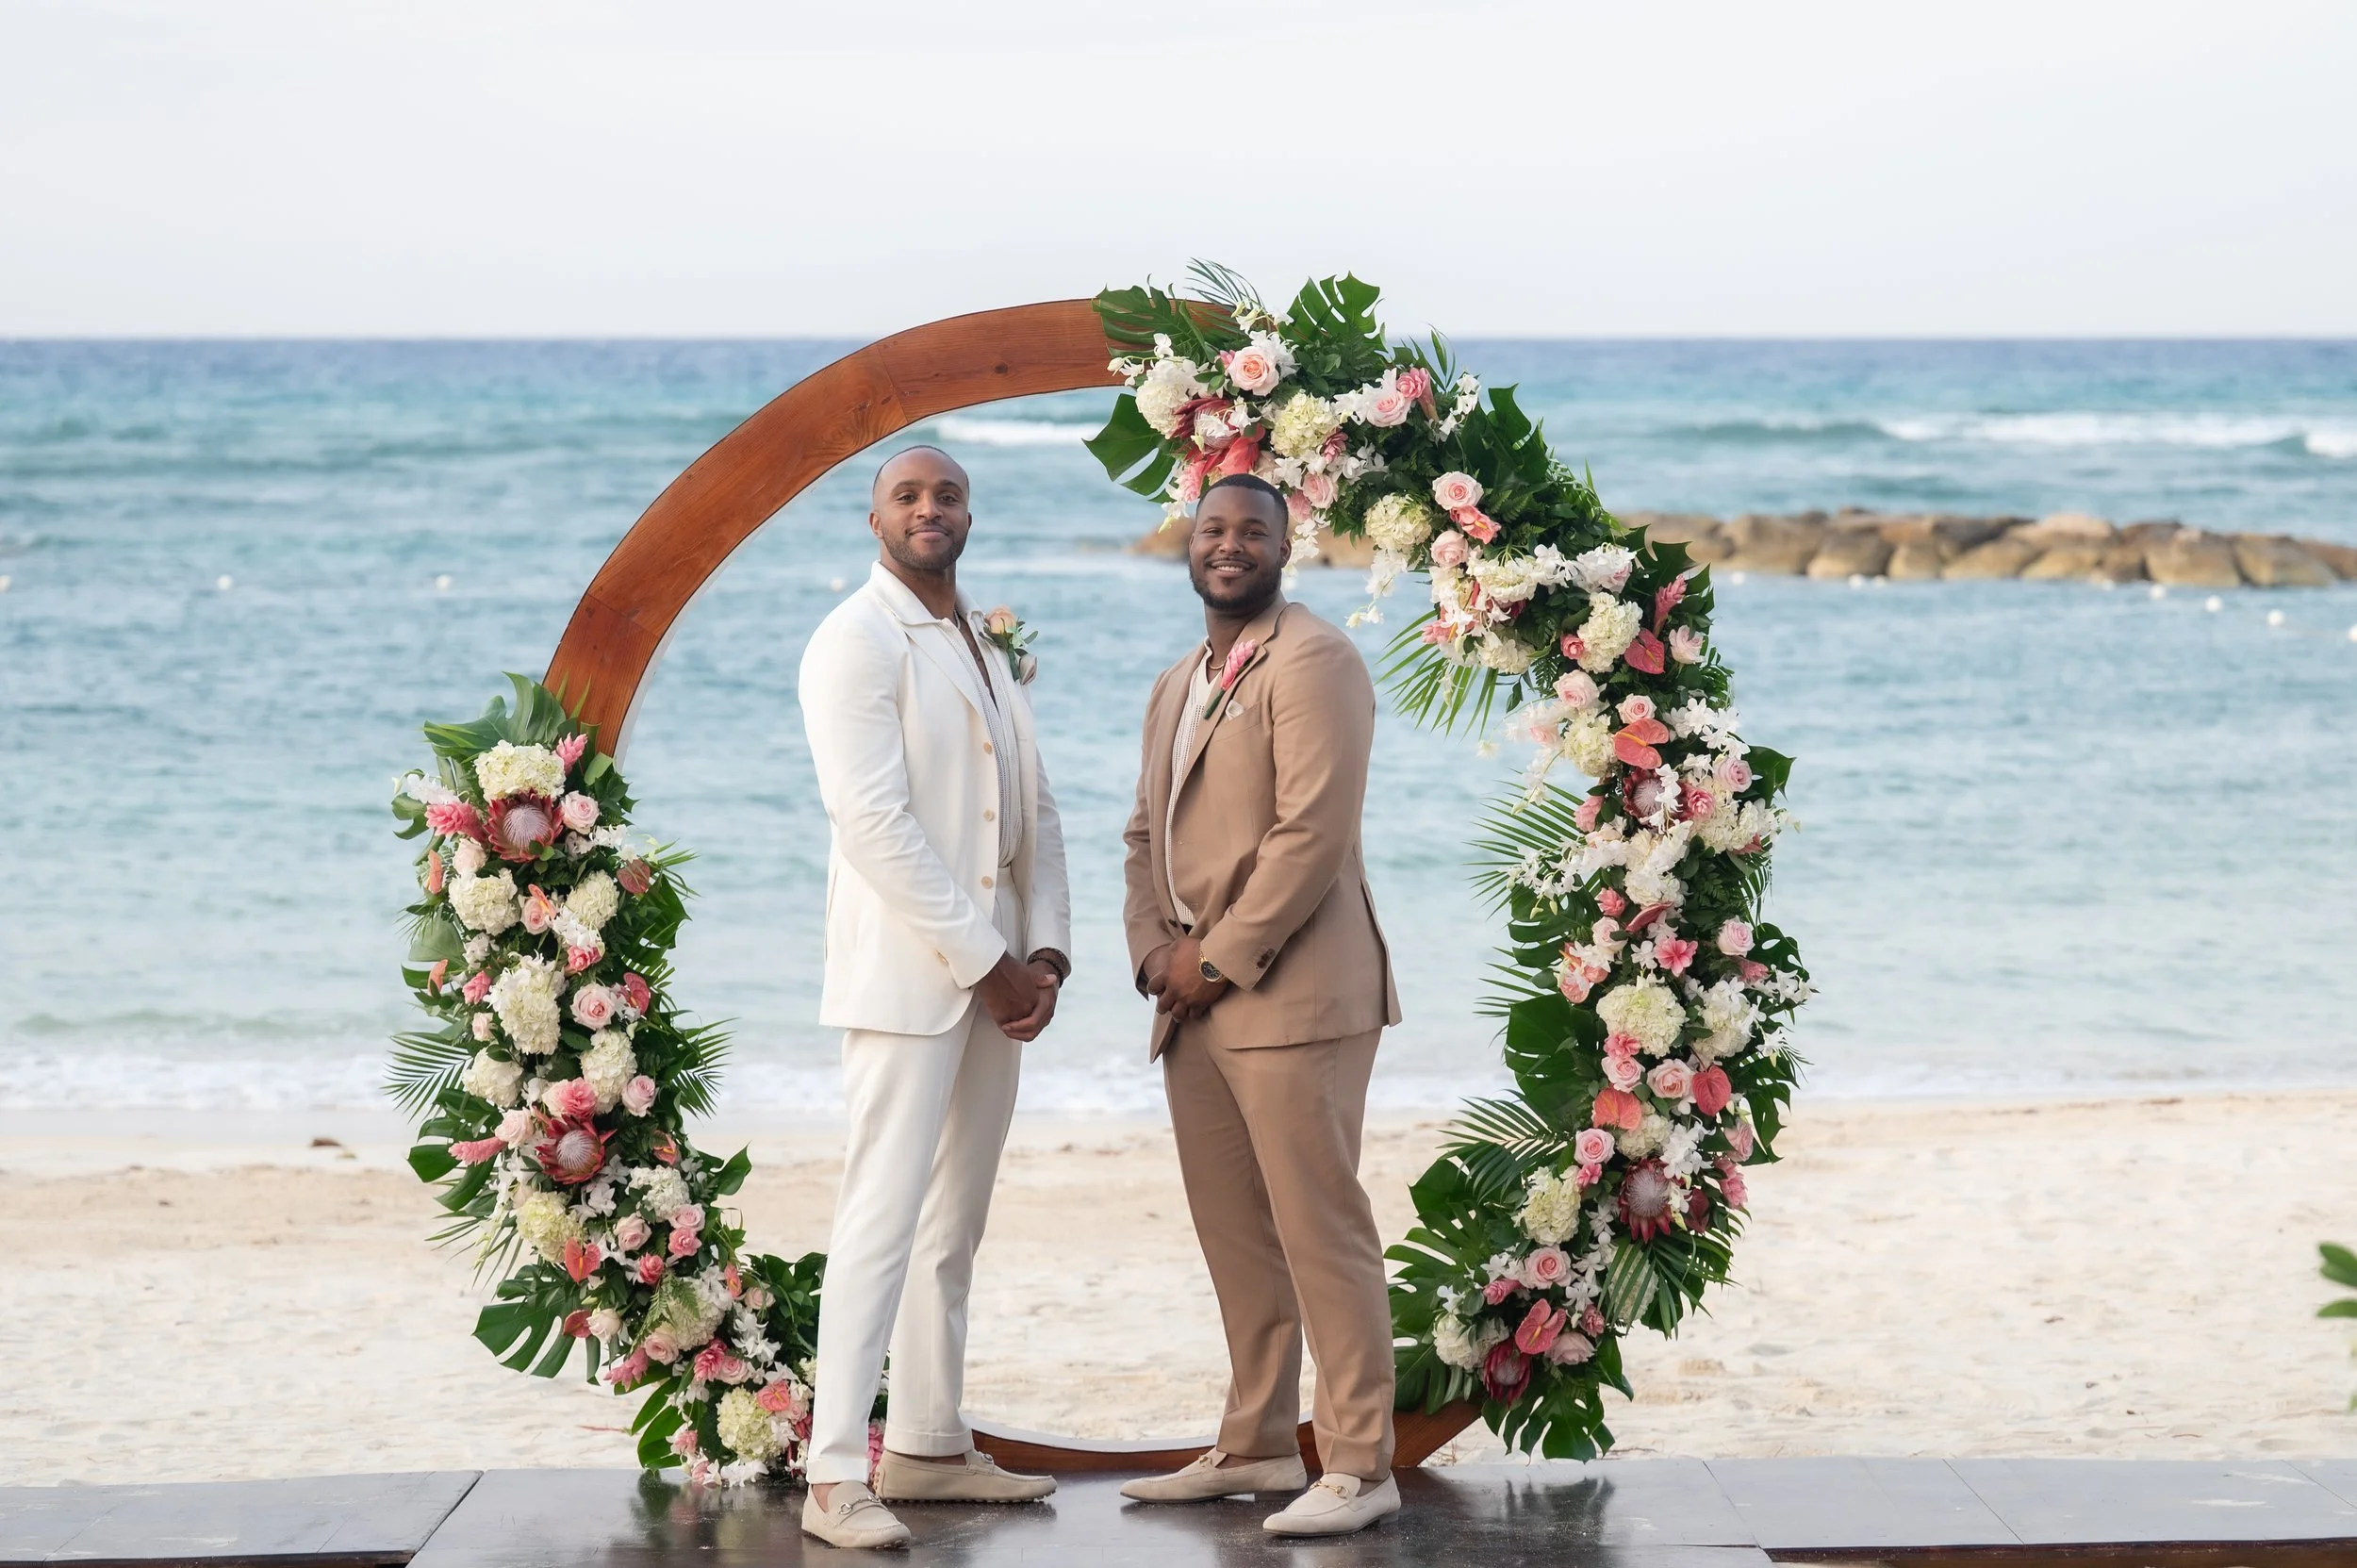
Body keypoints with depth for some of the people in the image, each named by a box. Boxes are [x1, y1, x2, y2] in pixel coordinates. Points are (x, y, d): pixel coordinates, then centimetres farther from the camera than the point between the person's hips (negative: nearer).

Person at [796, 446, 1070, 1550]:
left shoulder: (988, 653, 18)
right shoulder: (855, 644, -7)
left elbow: (1035, 814, 15)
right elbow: (874, 824, -16)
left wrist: (1045, 952, -1)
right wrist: (988, 963, -16)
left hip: (996, 978, 8)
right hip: (907, 979, -8)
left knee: (955, 1225, 11)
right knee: (884, 1219, -10)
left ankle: (927, 1447, 18)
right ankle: (834, 1478, -9)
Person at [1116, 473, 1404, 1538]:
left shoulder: (1311, 661, -7)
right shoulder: (1176, 687, 21)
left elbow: (1313, 833, -16)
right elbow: (1146, 835, 22)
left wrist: (1222, 960, -14)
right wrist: (1156, 953, 4)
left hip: (1290, 996, -8)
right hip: (1192, 1004, 8)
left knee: (1319, 1231, -7)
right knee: (1234, 1238, 12)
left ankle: (1358, 1467, -3)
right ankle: (1257, 1446, 20)